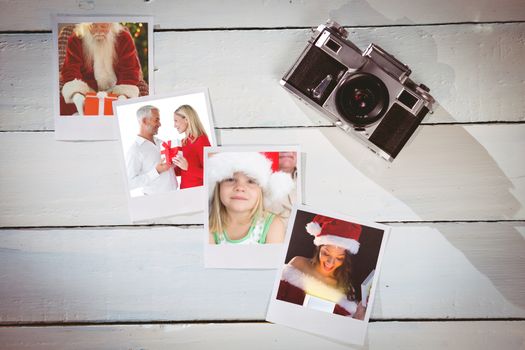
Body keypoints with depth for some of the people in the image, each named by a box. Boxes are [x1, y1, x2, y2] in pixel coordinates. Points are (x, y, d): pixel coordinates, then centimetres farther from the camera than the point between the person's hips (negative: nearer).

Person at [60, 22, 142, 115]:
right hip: (86, 88, 1)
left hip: (115, 89, 0)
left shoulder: (124, 38, -7)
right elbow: (70, 71, -15)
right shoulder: (75, 40, -6)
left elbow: (130, 72, -11)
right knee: (64, 104, -25)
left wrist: (123, 97, -30)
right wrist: (77, 96, -36)